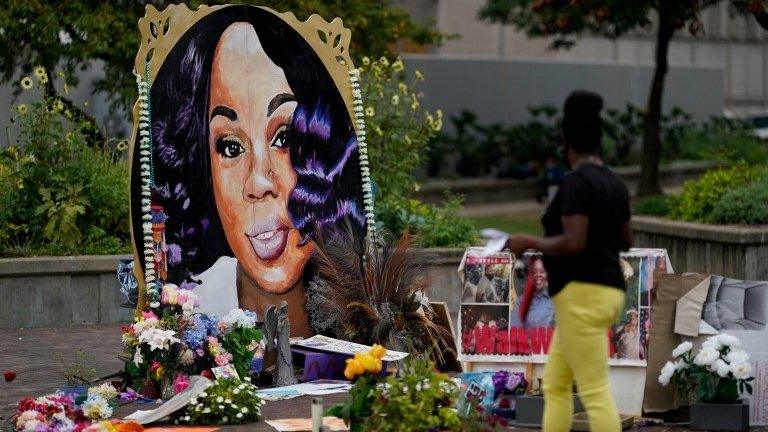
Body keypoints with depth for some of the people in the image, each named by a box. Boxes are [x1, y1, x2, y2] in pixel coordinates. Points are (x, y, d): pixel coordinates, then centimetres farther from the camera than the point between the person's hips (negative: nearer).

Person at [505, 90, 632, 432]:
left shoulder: (576, 182, -14)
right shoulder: (613, 183, 12)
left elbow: (573, 244, -22)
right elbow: (627, 243, 21)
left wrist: (529, 242, -7)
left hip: (582, 294, -10)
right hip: (608, 291, 10)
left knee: (595, 391, -9)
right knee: (555, 383, 14)